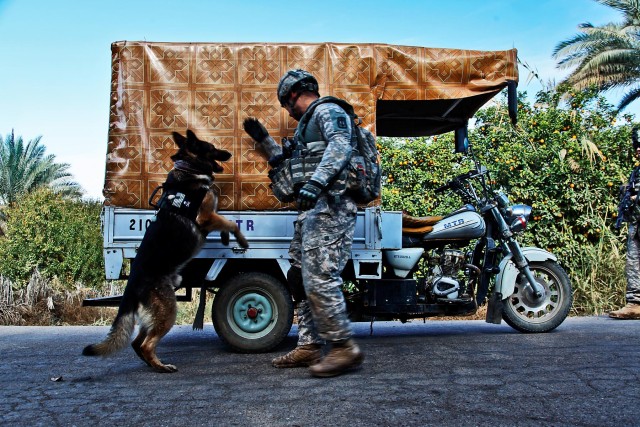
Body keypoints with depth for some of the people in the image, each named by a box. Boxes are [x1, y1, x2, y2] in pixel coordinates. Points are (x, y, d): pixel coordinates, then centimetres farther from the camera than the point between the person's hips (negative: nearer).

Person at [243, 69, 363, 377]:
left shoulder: (328, 111, 0)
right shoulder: (308, 123, 30)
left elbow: (340, 146, -21)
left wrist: (316, 182, -35)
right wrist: (264, 139, 38)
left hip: (330, 208, -11)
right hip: (311, 210, 11)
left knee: (319, 278, -16)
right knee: (301, 279, 10)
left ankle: (344, 349, -7)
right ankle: (309, 347, 17)